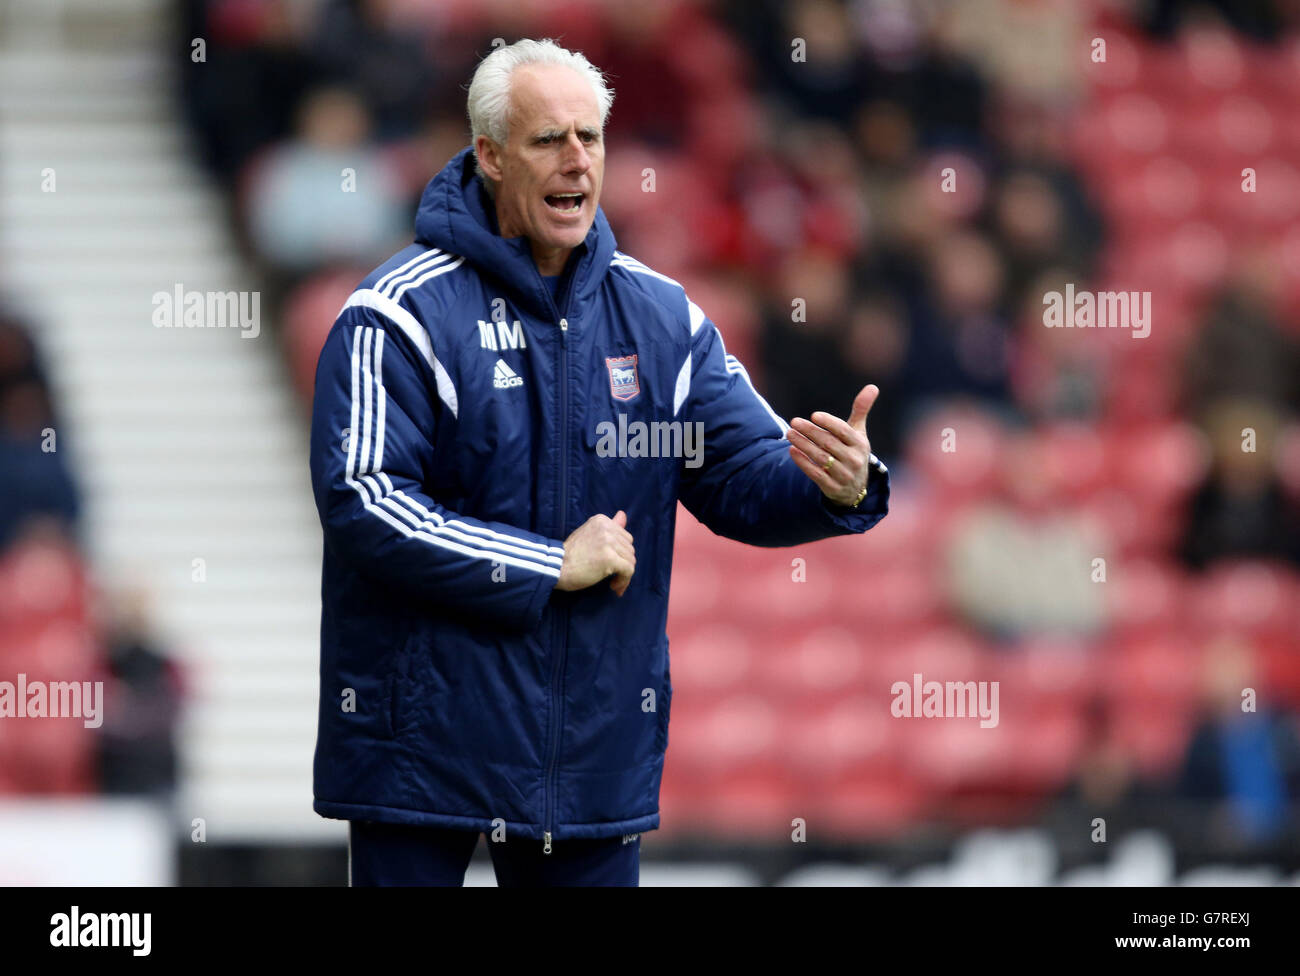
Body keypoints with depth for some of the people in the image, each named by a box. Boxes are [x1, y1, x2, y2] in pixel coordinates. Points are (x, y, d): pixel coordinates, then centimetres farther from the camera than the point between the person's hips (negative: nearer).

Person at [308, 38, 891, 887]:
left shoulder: (659, 315, 8)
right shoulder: (404, 313, -9)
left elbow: (747, 474, 6)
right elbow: (362, 503, -18)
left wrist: (839, 488, -18)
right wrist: (550, 567, -17)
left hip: (596, 745, 5)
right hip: (422, 743, -5)